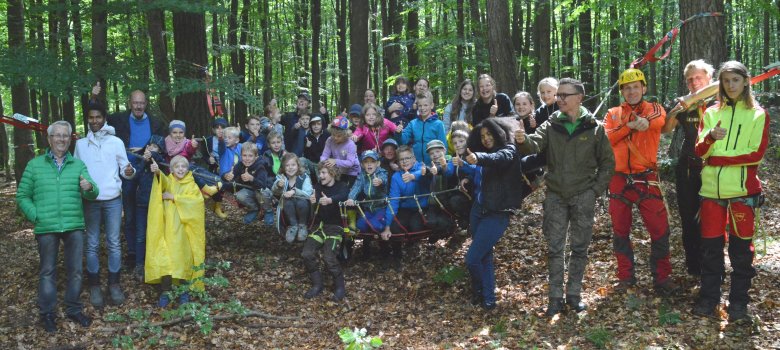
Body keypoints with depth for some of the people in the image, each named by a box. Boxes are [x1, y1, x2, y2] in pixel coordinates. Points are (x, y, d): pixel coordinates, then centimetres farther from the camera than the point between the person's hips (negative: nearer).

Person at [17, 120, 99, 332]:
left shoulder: (78, 165, 6)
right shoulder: (34, 165, 4)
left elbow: (92, 195, -6)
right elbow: (22, 197, 6)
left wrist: (89, 187, -30)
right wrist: (36, 216, -8)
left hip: (74, 226, 1)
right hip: (46, 228, -1)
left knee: (75, 270, 9)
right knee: (48, 271, 8)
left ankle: (74, 309, 23)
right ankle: (47, 313, 18)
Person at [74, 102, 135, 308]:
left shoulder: (116, 142, 2)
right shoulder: (80, 144, 6)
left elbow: (124, 169, 2)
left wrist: (130, 171, -21)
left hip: (113, 200, -1)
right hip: (90, 201, 1)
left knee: (114, 243, 3)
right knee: (92, 244, 4)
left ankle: (114, 284, 11)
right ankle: (94, 286, 11)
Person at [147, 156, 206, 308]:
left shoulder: (192, 186, 7)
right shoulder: (167, 181, 7)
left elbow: (197, 201, -12)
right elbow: (164, 181, -18)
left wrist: (174, 197, -16)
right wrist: (157, 172, -41)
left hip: (184, 230, 0)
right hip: (167, 227, 0)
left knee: (183, 259, 0)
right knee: (165, 259, -7)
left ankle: (184, 290, 13)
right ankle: (165, 291, 1)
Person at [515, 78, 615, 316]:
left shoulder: (594, 127, -1)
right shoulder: (551, 125, 2)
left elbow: (607, 162, 5)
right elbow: (535, 145, -16)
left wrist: (596, 190, -3)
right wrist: (523, 141, -38)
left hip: (583, 196, -1)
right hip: (555, 195, 1)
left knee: (579, 248, 8)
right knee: (554, 248, 3)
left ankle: (574, 294, 20)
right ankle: (555, 298, 10)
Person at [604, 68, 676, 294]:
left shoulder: (654, 109, 4)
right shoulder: (613, 114, 10)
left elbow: (659, 120, -22)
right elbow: (606, 138, -7)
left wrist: (644, 122, -43)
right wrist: (629, 125, -20)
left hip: (646, 179, -2)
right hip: (619, 179, 2)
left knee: (659, 229, -4)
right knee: (620, 230, 10)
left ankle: (662, 277, 9)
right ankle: (626, 277, 23)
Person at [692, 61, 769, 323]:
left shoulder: (758, 114, 4)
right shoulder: (711, 113, 11)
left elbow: (756, 153, -5)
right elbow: (699, 151, 2)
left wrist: (717, 158, -9)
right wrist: (710, 137, -19)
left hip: (743, 189, -2)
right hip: (712, 188, 2)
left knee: (741, 248, 1)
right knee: (710, 246, 6)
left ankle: (738, 304, 10)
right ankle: (708, 299, 16)